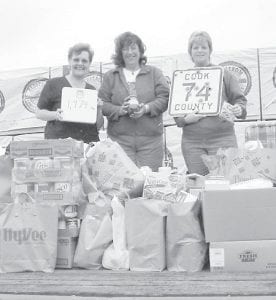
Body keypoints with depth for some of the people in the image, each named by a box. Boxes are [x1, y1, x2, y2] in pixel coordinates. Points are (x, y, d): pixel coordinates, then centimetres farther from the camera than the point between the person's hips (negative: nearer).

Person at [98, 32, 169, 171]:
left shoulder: (154, 73, 11)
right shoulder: (110, 76, 12)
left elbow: (164, 98, 2)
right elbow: (102, 103, 5)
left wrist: (146, 108, -15)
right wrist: (120, 110, -13)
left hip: (150, 139, 0)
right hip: (120, 139, 0)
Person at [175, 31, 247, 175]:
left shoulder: (224, 74, 8)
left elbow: (239, 99, 7)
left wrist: (239, 109, -14)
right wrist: (185, 119, -9)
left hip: (222, 138, -1)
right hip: (192, 142, 1)